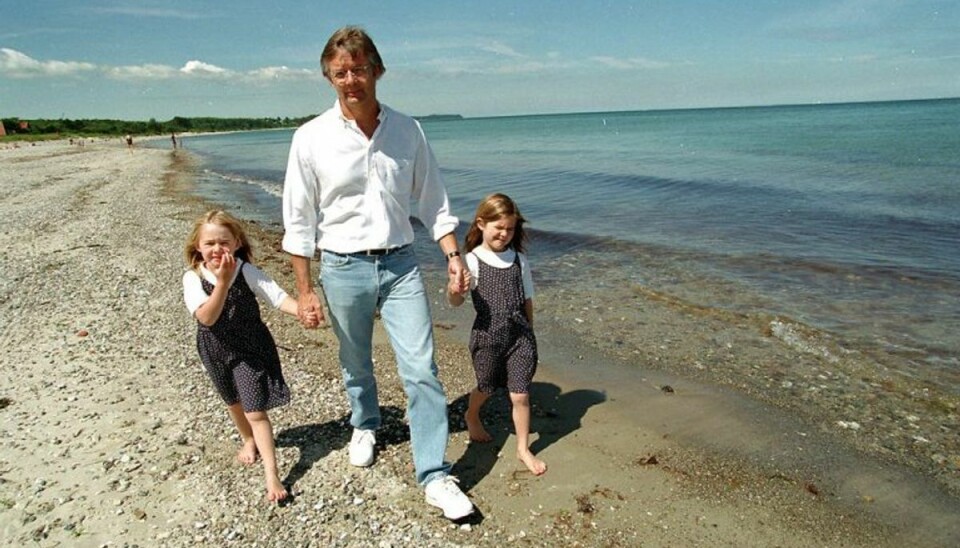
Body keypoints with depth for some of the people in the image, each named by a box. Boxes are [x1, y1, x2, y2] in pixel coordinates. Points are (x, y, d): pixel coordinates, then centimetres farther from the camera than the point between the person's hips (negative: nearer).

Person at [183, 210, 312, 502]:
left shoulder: (247, 271, -21)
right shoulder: (193, 278, -18)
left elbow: (277, 296, -28)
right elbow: (206, 317, -31)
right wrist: (222, 282, -43)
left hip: (251, 348, -3)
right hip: (216, 350, 3)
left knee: (255, 411, -5)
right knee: (234, 402, 25)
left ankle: (271, 475, 2)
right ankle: (249, 441, 53)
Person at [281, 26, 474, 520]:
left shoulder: (408, 131, 1)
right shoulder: (311, 138, -5)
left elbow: (432, 201, 7)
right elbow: (298, 221, -2)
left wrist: (453, 254, -3)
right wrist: (304, 290, -3)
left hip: (400, 264, 1)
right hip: (343, 268, 0)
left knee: (421, 371, -4)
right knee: (356, 365, 17)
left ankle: (435, 477, 7)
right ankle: (365, 427, 47)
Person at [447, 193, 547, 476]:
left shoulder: (518, 260, 2)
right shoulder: (473, 261, -10)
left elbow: (527, 299, 12)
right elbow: (456, 302, -15)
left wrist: (529, 332, 15)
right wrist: (454, 290, -37)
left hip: (520, 336, 3)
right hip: (488, 336, -2)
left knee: (520, 395, 2)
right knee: (486, 388, 18)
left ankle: (524, 449, 21)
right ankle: (472, 417, 51)